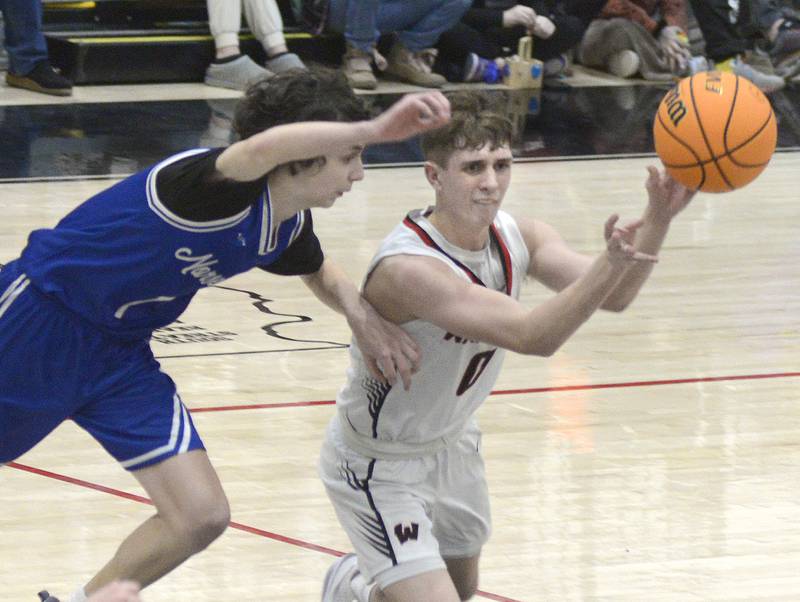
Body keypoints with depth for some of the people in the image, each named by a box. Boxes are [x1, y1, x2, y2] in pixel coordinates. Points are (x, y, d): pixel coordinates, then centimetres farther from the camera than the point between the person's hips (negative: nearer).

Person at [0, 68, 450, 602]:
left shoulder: (289, 227, -2)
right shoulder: (226, 189, -28)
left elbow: (321, 274, 21)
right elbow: (264, 147, -54)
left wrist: (361, 313, -2)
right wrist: (374, 130, -63)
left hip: (120, 355, 7)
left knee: (201, 516, -4)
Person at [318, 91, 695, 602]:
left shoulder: (517, 238, -12)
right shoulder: (409, 266, -36)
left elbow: (613, 297, -23)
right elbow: (530, 335, -44)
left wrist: (658, 218, -40)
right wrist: (609, 265, -57)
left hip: (452, 443, 8)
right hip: (379, 465, -8)